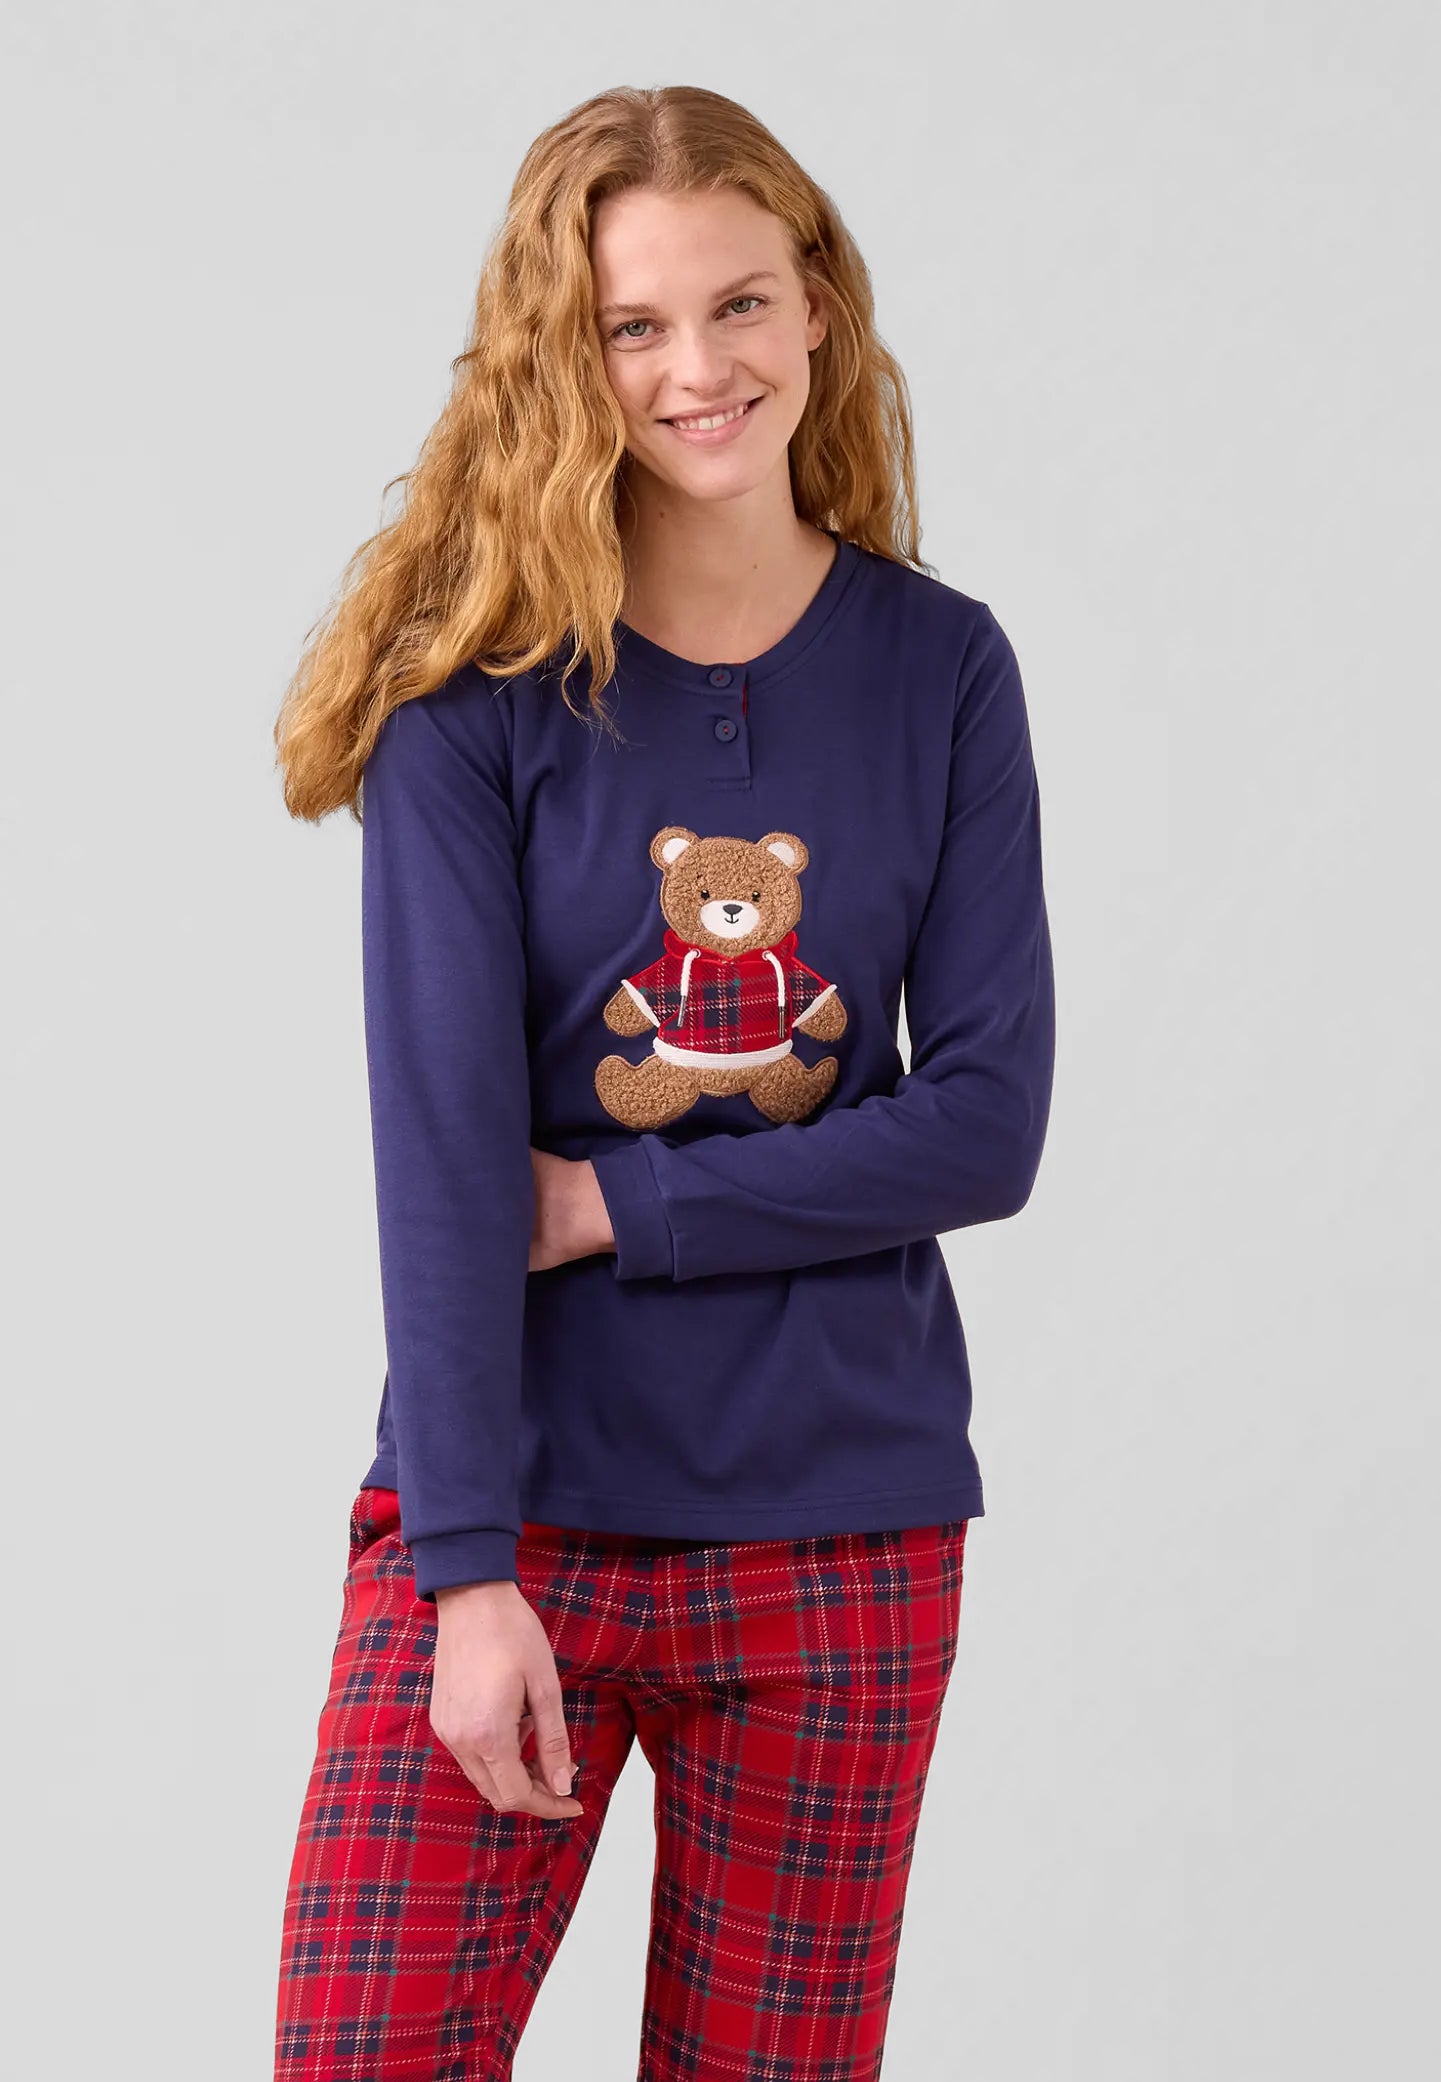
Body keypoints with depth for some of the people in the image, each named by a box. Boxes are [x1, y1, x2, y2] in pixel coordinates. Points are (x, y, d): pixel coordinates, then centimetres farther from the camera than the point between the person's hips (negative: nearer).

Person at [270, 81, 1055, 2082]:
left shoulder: (942, 670, 2)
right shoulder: (473, 684, -5)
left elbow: (987, 1122, -3)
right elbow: (443, 1139, -11)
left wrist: (608, 1203, -11)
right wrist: (470, 1571, -16)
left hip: (844, 1534, 2)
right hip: (511, 1513, -2)